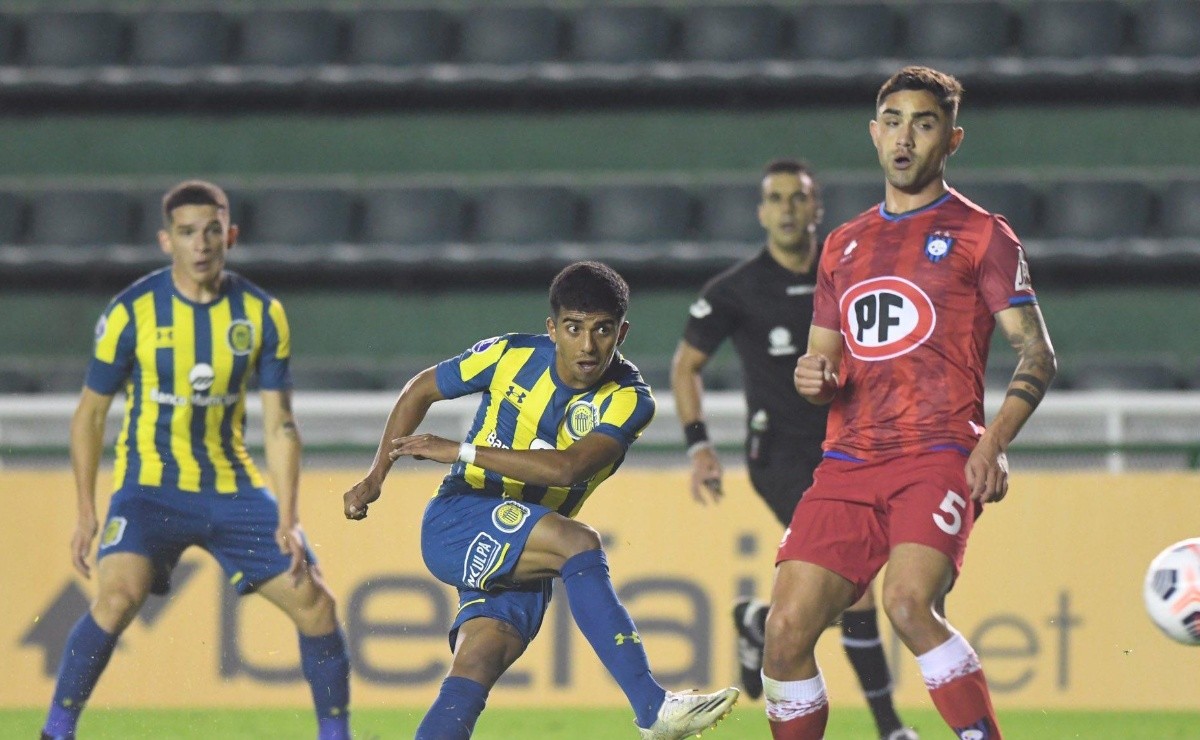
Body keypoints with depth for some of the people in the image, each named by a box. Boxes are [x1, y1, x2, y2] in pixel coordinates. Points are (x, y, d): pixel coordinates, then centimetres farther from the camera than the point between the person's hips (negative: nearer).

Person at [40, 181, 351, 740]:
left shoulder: (261, 314, -3)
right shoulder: (132, 312, -10)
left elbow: (279, 424, 1)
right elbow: (90, 413, 0)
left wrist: (287, 521, -8)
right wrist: (86, 512, -6)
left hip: (233, 486, 3)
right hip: (150, 484, -3)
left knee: (314, 602, -4)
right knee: (120, 593, -29)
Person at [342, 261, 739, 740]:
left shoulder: (627, 399, -8)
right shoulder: (511, 356, -7)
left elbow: (568, 468, -25)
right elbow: (421, 390, 11)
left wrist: (461, 452, -27)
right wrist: (376, 476, 7)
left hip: (525, 560, 3)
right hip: (455, 524, -3)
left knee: (471, 683, -16)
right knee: (579, 543, -30)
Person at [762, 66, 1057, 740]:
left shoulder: (980, 235, 5)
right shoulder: (844, 246, 20)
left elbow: (1038, 353, 0)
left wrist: (995, 441, -16)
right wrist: (813, 378, 2)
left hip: (939, 456, -5)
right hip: (849, 460, 5)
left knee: (908, 601, -30)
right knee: (787, 628, -6)